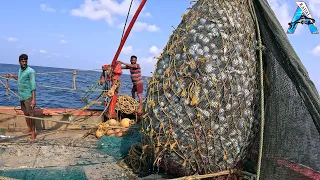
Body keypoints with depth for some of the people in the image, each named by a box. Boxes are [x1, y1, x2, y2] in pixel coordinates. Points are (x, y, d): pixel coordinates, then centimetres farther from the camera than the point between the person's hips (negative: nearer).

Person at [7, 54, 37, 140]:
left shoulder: (30, 71, -14)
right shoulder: (20, 70, 11)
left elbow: (33, 86, -18)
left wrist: (33, 99, -22)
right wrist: (13, 76, 24)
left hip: (28, 96, -8)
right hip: (22, 96, 8)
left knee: (31, 114, -3)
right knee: (26, 113, 15)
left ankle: (33, 132, 3)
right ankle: (29, 129, 27)